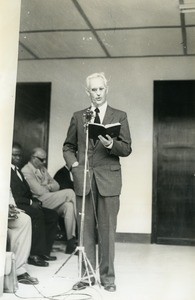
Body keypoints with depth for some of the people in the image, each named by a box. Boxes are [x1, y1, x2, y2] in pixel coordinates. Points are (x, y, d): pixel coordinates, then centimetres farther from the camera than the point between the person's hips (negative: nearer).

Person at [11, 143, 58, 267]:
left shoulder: (18, 170, 23)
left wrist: (35, 201, 1)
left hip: (25, 204, 10)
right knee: (37, 214, -32)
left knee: (53, 215, -3)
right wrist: (30, 202, -18)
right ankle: (35, 255, -26)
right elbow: (12, 196, -18)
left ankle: (44, 251, -2)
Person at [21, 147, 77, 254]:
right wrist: (49, 187, 1)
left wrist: (48, 186, -2)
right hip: (39, 203, -8)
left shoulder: (42, 168, 22)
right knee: (70, 193, -21)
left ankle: (71, 241, -25)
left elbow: (56, 185, 18)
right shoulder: (26, 171, -5)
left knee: (68, 205, -23)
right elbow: (39, 191, -15)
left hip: (51, 202, 8)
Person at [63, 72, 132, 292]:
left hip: (108, 180, -2)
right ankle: (87, 274, 16)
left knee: (107, 231, 2)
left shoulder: (119, 116, 7)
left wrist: (111, 145, -17)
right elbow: (68, 146, 16)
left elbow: (127, 149, 2)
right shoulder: (78, 117, 12)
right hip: (84, 180, 2)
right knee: (85, 230, 6)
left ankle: (107, 276, 13)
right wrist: (73, 164, -2)